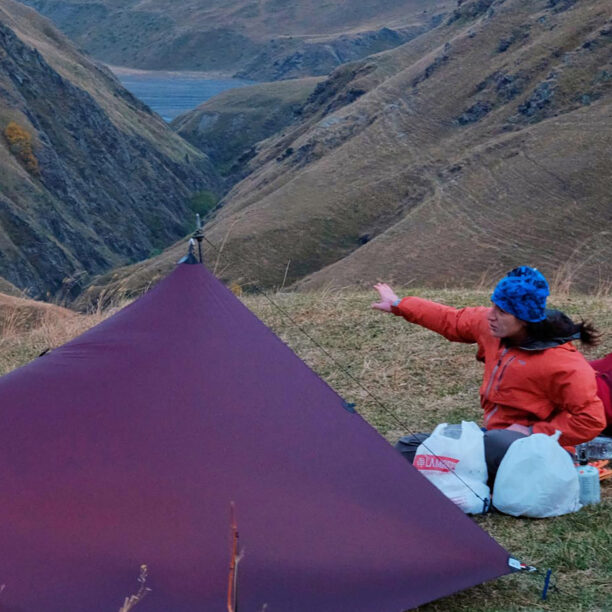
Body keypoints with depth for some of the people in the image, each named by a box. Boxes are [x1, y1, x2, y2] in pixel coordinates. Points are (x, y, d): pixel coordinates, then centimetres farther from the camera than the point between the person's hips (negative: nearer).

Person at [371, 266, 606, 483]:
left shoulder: (563, 364, -24)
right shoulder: (492, 326, -2)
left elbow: (591, 420, -23)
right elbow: (452, 321, 15)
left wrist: (533, 432, -23)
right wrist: (399, 305, 24)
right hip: (492, 437, 8)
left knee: (496, 442, -42)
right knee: (409, 448, 3)